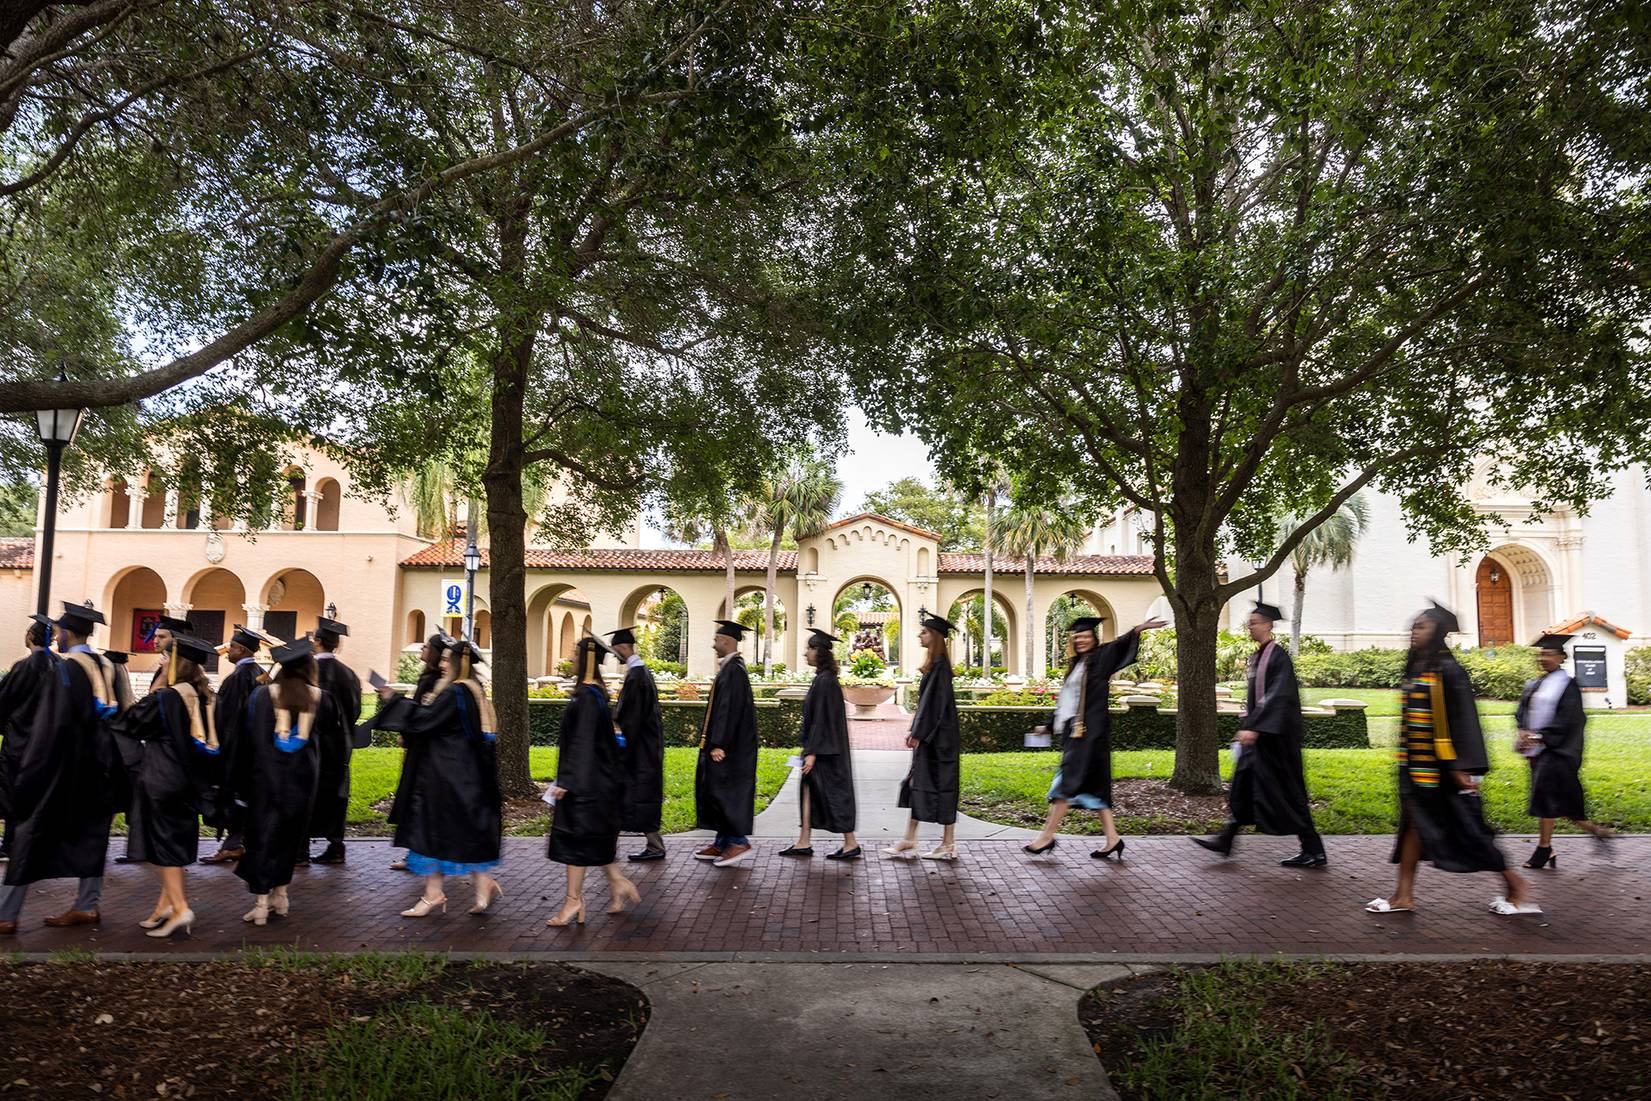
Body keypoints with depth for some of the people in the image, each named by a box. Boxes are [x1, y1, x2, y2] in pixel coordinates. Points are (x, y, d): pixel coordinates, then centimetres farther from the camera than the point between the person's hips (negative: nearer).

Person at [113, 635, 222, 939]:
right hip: (187, 781, 7)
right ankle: (167, 903, 21)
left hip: (160, 780, -7)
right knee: (177, 842, 14)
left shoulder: (164, 697, -16)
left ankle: (179, 907, -7)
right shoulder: (205, 697, 4)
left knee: (162, 844, -2)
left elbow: (128, 724, -4)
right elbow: (213, 741, 12)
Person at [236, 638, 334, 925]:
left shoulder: (263, 695, -9)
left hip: (267, 775, -2)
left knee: (263, 836, 5)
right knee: (290, 834, 16)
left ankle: (261, 903, 1)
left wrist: (249, 768, 13)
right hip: (302, 779, 2)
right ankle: (280, 896, 23)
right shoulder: (319, 697, -5)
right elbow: (332, 728, 14)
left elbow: (249, 738, -2)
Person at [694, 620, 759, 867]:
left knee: (724, 792, -6)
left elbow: (730, 710, -23)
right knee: (716, 791, 12)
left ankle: (738, 841, 1)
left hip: (729, 747, -10)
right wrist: (715, 743, 19)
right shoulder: (728, 668, 14)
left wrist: (718, 744, -24)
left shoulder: (734, 671, -17)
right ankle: (723, 843, 18)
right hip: (722, 743, 10)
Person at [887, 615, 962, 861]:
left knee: (940, 784, -3)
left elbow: (935, 702, -20)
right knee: (918, 783, 10)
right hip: (930, 736, 10)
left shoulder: (939, 665, -16)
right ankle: (909, 840, 14)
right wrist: (915, 731, 17)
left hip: (938, 736, -10)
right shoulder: (935, 664, 14)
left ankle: (948, 844, 6)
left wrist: (919, 734, -19)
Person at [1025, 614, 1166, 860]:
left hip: (1090, 732, -9)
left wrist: (1137, 630, -41)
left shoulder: (1100, 658, -4)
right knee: (1095, 785, 8)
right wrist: (1049, 725, 34)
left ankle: (1047, 837, -2)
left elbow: (1119, 645, -23)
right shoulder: (1076, 665, 20)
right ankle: (1112, 839, 11)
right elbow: (1065, 701, 28)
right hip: (1074, 730, 9)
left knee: (1068, 782, -6)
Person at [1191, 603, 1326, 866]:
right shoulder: (1257, 656, 11)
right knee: (1243, 785, 12)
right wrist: (1249, 726, 21)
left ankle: (1314, 852, 8)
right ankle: (1226, 841, 19)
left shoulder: (1279, 657, -16)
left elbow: (1277, 697, -25)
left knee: (1286, 792, -2)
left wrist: (1254, 728, -30)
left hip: (1275, 736, -9)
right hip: (1258, 733, 9)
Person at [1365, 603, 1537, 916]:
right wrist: (1405, 763, 19)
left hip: (1440, 769, -8)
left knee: (1467, 828, 1)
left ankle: (1515, 886, 18)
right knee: (1413, 823, 8)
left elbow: (1462, 719, -16)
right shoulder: (1416, 668, 12)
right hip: (1416, 766, 8)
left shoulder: (1447, 670, -13)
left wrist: (1460, 767, -19)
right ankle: (1404, 895, 11)